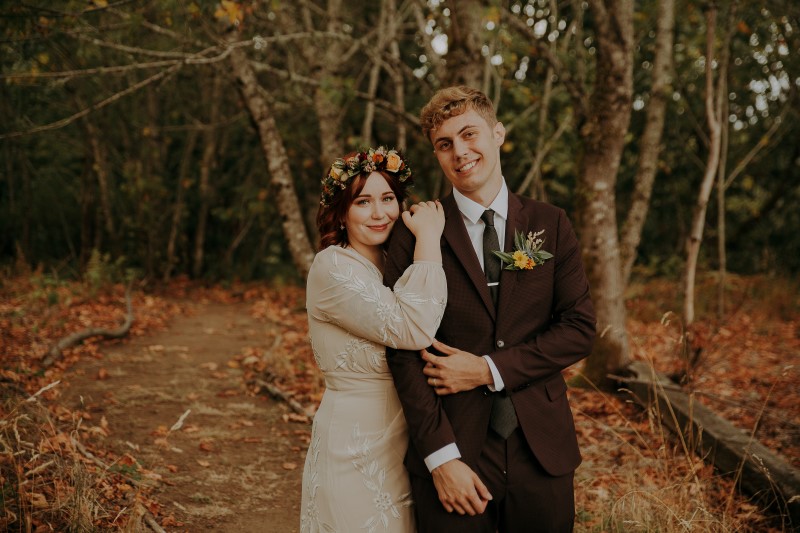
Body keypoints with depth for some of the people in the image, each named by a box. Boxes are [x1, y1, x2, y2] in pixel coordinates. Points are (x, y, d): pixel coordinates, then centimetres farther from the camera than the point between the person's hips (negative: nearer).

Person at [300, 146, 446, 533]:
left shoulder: (391, 266, 9)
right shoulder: (332, 266, -17)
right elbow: (413, 329, -28)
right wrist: (428, 237, -21)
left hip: (404, 439, 8)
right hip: (355, 442, -8)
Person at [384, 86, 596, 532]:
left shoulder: (550, 225, 4)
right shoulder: (416, 235, -2)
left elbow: (580, 328, -1)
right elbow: (404, 351, -6)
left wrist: (488, 370, -11)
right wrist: (441, 457, -12)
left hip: (541, 448, 2)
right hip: (454, 450, -2)